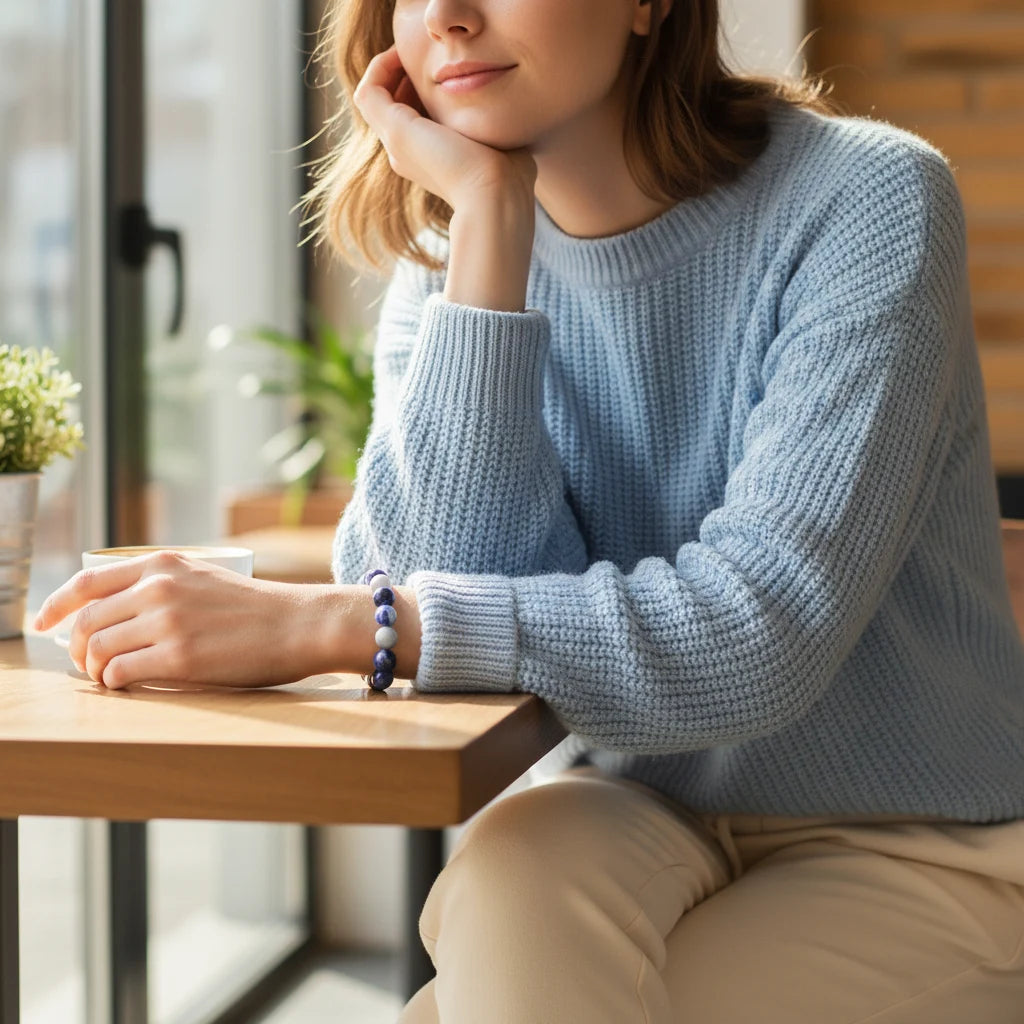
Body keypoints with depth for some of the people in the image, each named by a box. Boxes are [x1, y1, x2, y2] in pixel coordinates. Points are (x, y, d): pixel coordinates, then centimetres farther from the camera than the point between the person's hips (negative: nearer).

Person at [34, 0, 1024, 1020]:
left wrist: (320, 624, -33)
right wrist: (490, 216, -20)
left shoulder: (865, 199, -17)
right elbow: (452, 578, -18)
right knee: (517, 870, -30)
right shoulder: (445, 263, -1)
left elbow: (762, 633, -28)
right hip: (657, 816, 4)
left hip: (926, 852, -3)